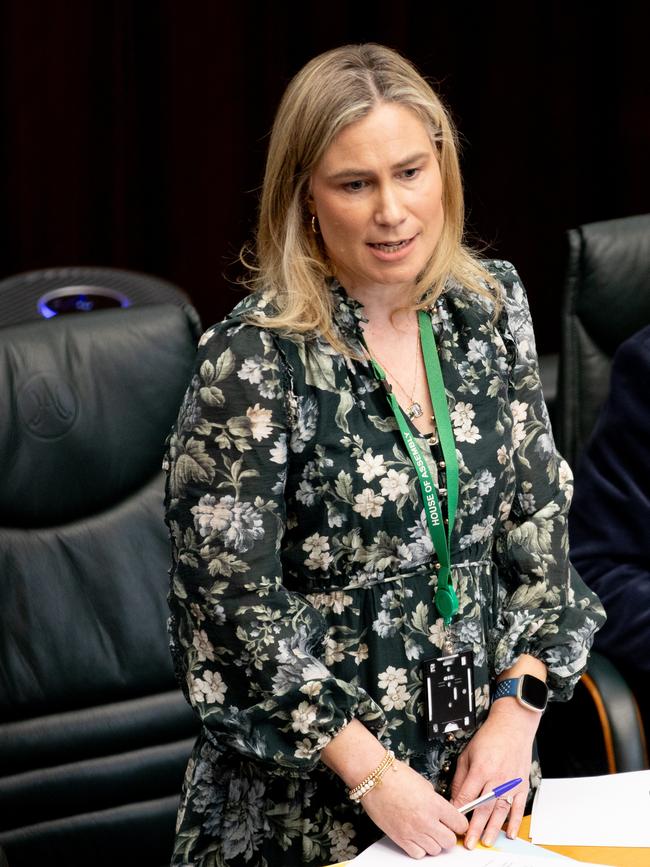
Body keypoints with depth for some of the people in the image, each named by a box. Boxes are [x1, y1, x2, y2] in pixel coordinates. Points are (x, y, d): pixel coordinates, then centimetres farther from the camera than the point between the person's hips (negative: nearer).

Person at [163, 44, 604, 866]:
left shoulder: (491, 307, -1)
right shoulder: (252, 363, -18)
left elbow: (537, 514, 5)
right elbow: (231, 600, -17)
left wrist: (519, 707, -5)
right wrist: (372, 773, -17)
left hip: (478, 759, 5)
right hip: (309, 794, -5)